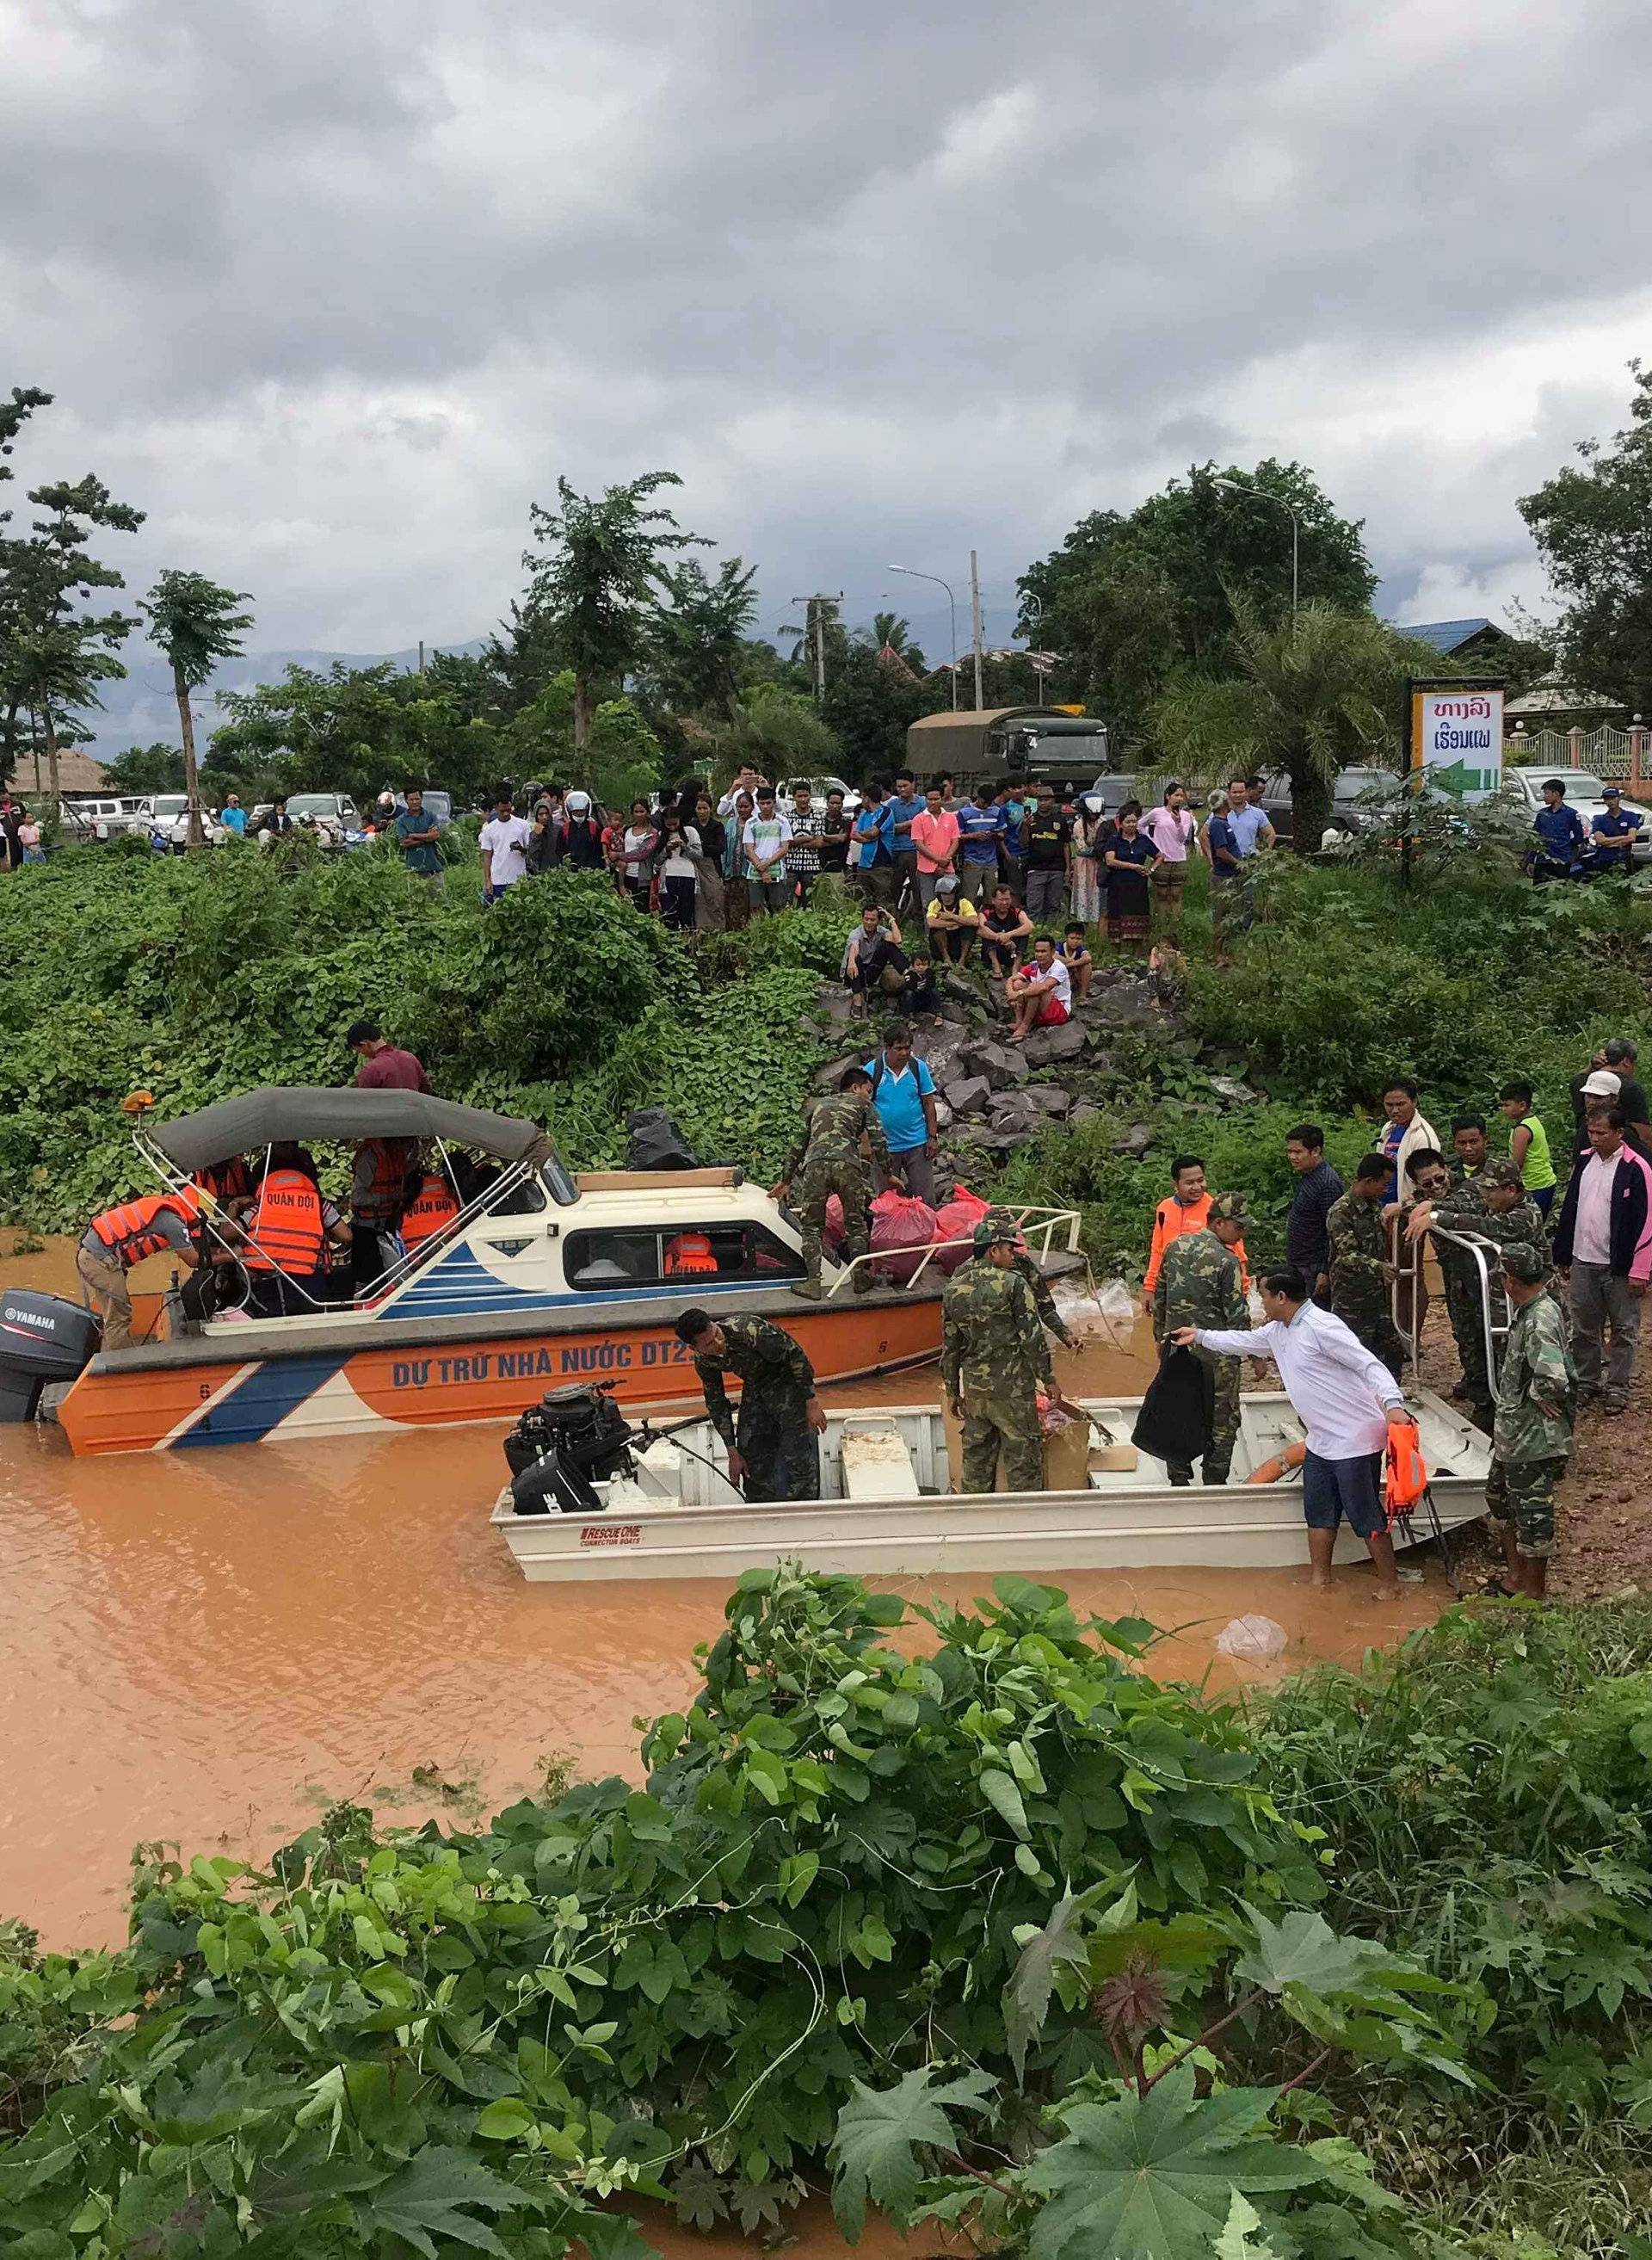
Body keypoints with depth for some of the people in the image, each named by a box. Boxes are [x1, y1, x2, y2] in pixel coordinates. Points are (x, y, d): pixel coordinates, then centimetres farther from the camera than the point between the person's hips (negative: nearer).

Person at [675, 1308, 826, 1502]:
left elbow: (796, 1356, -25)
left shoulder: (749, 1331, -36)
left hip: (789, 1382, -6)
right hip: (754, 1388, 6)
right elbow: (716, 1403, -1)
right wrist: (733, 1452, 0)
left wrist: (812, 1403, -22)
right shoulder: (703, 1361, -15)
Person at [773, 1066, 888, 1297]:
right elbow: (879, 1142, 14)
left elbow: (798, 1145, 37)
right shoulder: (862, 1104, 25)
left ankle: (813, 1281, -1)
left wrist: (786, 1180, 43)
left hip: (814, 1165, 2)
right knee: (856, 1224, 13)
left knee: (811, 1227, 9)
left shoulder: (820, 1105, 35)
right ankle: (860, 1278, 14)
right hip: (847, 1164, -2)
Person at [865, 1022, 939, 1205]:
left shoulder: (919, 1067, 0)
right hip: (884, 1147, -1)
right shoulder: (871, 1071, -6)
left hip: (917, 1144, 1)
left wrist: (932, 1137, 1)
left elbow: (928, 1103, 6)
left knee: (925, 1197, 1)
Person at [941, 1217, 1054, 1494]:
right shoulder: (1012, 1284, -11)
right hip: (1012, 1388, -5)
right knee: (1022, 1456, 3)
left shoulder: (954, 1289, 6)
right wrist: (1048, 1377, -2)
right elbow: (1032, 1336, -12)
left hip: (973, 1389, 5)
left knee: (976, 1456, 14)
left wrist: (952, 1390, 17)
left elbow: (949, 1346, 10)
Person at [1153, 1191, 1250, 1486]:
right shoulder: (1227, 1261, -17)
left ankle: (1178, 1480, 22)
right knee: (1222, 1421, 9)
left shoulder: (1176, 1246, 2)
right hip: (1216, 1356, -6)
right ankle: (1214, 1484, 13)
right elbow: (1238, 1317, -15)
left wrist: (1160, 1336, 22)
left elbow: (1160, 1297, 11)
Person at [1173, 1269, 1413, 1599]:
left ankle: (1389, 1585, 13)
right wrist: (1200, 1336, 32)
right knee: (1319, 1513, 16)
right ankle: (1319, 1580, 29)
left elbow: (1369, 1365, -27)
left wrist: (1392, 1404, -40)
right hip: (1321, 1441, 10)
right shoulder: (1277, 1331, 8)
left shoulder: (1321, 1326, -21)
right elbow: (1242, 1341, 28)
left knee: (1366, 1517, 0)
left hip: (1355, 1441, -9)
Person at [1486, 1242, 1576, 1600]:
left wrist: (1537, 1395, -20)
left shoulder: (1539, 1322, -26)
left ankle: (1535, 1592, 18)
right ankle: (1517, 1577, 37)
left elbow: (1553, 1378, -38)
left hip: (1533, 1441, -11)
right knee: (1500, 1499, 23)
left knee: (1532, 1515, 4)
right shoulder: (1533, 1311, 4)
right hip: (1513, 1433, 11)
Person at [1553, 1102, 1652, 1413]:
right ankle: (1586, 1382, 25)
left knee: (1623, 1330, 7)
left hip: (1619, 1267, -5)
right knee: (1583, 1329, 12)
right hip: (1582, 1262, 5)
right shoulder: (1584, 1161, 6)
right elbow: (1569, 1210, 13)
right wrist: (1563, 1255, 13)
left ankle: (1617, 1388, 17)